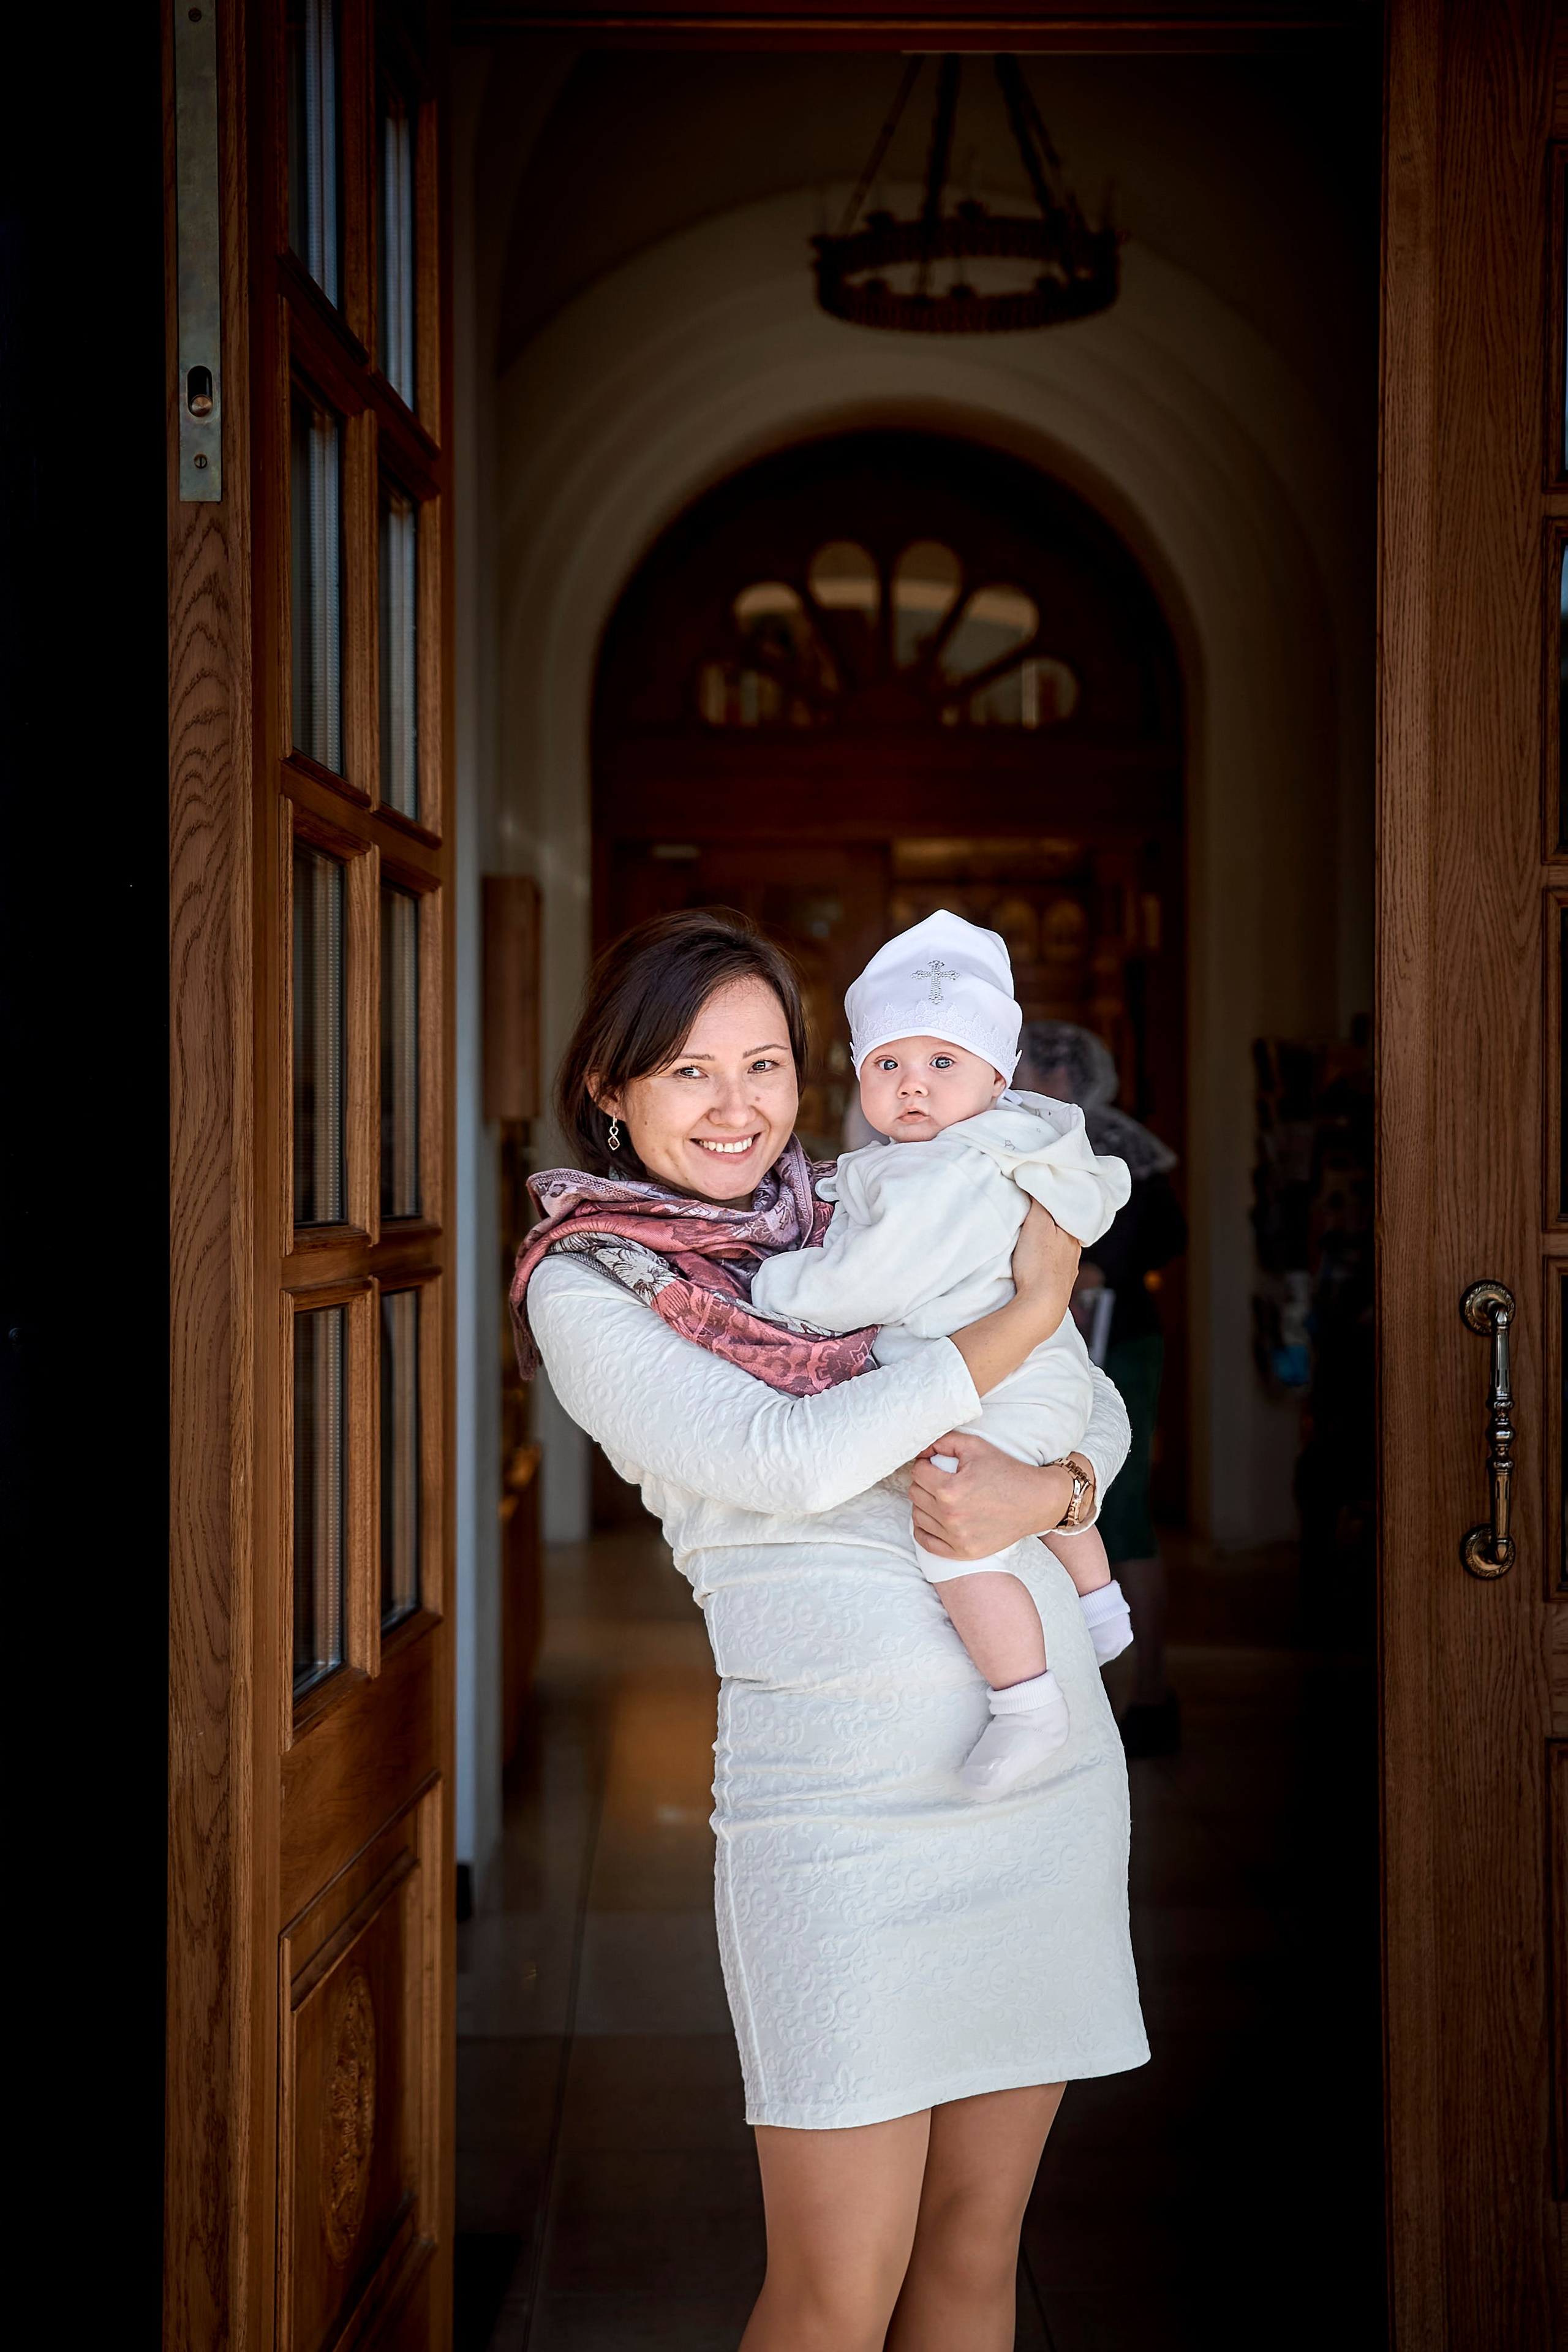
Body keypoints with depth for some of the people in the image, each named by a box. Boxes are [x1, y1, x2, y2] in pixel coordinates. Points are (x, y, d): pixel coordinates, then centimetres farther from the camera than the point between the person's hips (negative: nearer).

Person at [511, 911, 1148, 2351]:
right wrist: (1027, 1311, -10)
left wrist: (1048, 1488, -10)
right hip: (845, 1789, -4)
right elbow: (786, 1460, -15)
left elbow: (1100, 1407, 13)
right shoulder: (587, 1284, -1)